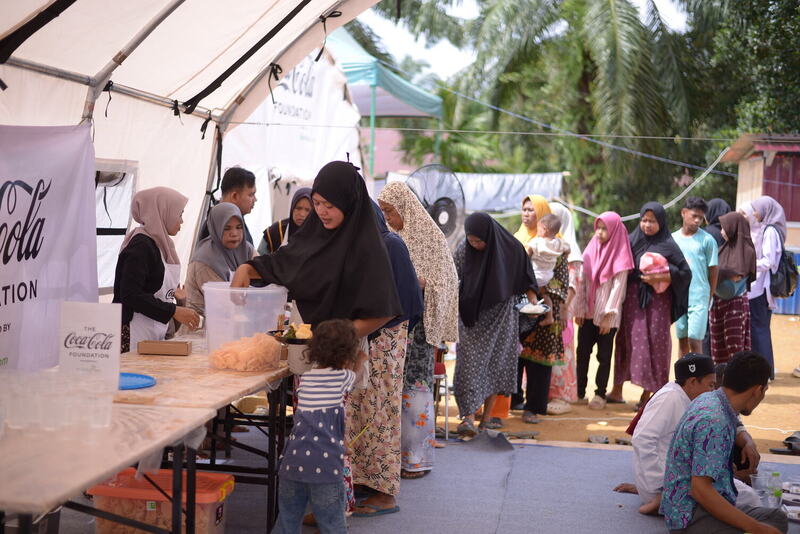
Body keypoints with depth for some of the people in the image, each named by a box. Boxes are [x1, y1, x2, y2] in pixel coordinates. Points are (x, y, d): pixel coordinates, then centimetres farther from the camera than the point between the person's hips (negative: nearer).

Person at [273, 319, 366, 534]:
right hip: (325, 460, -4)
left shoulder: (305, 376, 14)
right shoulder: (342, 377, 4)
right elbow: (354, 374, 28)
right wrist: (360, 361, 49)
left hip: (293, 459, 4)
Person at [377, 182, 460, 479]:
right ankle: (394, 451, 14)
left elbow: (442, 282, -6)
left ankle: (417, 457, 4)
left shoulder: (430, 236, -4)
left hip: (416, 324, -5)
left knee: (414, 386, -5)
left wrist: (415, 283, -21)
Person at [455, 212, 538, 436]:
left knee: (496, 365, 4)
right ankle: (468, 417, -13)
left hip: (501, 318, 0)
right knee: (470, 365, -10)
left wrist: (533, 303, -2)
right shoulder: (463, 249, -10)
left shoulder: (512, 249, -13)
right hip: (471, 318, 0)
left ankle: (487, 418, 13)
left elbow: (525, 280, 2)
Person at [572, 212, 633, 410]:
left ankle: (600, 394, 11)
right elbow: (583, 282, 7)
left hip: (607, 316, -4)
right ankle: (579, 391, 14)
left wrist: (608, 316, -13)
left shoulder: (620, 254, -7)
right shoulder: (591, 249, 7)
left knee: (604, 355, 3)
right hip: (588, 312, 4)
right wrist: (579, 309, 1)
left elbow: (618, 287, -10)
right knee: (582, 352, 6)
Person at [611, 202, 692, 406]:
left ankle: (648, 393, 7)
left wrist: (660, 278, -16)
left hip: (656, 301, -4)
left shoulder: (668, 246, -4)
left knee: (654, 343, -1)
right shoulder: (632, 240, 6)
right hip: (632, 299, 4)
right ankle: (617, 389, 12)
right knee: (627, 340, 6)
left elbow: (685, 273, -6)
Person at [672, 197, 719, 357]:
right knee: (682, 341, 11)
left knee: (694, 341, -7)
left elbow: (713, 271, 0)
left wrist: (709, 299, 0)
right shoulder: (673, 239, 6)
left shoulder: (707, 240, -3)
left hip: (699, 299, -4)